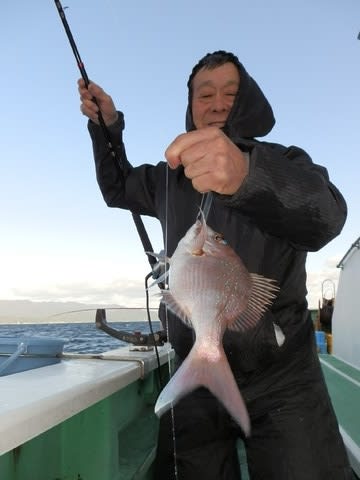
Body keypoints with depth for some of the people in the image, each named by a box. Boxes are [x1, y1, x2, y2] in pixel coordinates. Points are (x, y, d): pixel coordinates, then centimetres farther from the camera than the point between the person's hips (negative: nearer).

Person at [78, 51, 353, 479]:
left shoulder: (285, 163, -3)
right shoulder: (171, 177, 12)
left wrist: (249, 176, -46)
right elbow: (118, 188, 28)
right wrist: (107, 126, 9)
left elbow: (325, 216, -24)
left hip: (280, 381, -3)